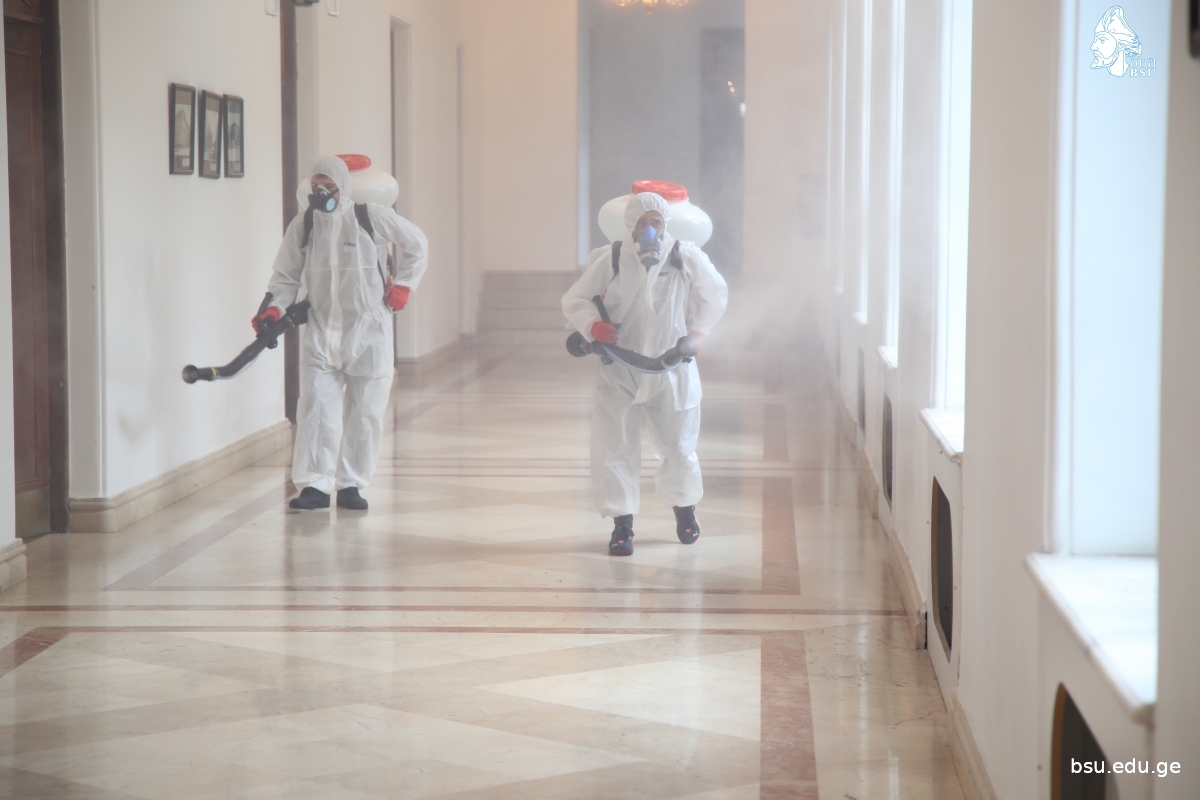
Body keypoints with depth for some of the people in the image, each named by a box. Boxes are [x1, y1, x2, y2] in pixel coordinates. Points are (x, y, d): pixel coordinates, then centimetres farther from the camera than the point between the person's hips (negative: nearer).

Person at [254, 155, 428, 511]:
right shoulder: (302, 225, 1)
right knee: (315, 407, -8)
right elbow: (286, 275, 7)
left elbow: (416, 244, 10)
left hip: (367, 329, -1)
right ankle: (314, 485, -7)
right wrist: (274, 308, -9)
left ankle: (351, 485, 12)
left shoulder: (371, 218, -5)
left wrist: (402, 285, 6)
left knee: (364, 411, 3)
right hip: (320, 330, 1)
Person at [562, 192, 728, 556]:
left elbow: (715, 295, 12)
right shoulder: (610, 260, -10)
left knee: (678, 445, 11)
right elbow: (574, 300, -1)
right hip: (619, 371, -1)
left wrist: (695, 333, 12)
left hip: (671, 369, 1)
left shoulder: (687, 258, -5)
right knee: (615, 447, -3)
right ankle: (622, 524, 8)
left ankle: (684, 507, 37)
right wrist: (593, 325, -19)